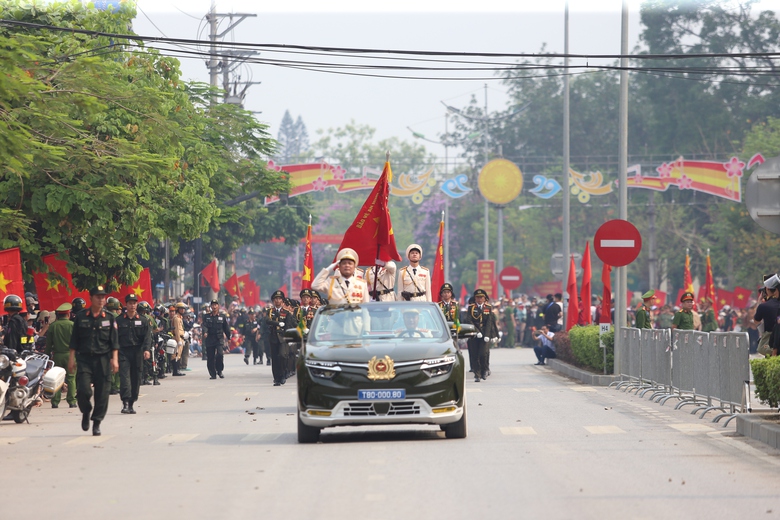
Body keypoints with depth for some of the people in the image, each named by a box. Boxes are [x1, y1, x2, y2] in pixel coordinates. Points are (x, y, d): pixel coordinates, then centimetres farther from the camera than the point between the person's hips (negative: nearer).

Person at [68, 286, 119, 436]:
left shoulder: (109, 318, 6)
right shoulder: (81, 317, 6)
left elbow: (114, 341, 5)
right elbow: (74, 340, 9)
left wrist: (114, 359, -4)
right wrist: (72, 358, 4)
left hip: (103, 359, 0)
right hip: (84, 359, 0)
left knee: (102, 393, -1)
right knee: (83, 390, -12)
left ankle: (97, 423, 11)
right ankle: (86, 412, 17)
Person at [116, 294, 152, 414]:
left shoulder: (142, 321, 8)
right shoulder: (119, 320, 4)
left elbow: (147, 336, 0)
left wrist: (147, 349, -17)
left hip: (137, 353, 2)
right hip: (123, 352, -2)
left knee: (136, 378, 6)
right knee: (124, 377, -15)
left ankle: (131, 404, 16)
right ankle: (125, 403, -23)